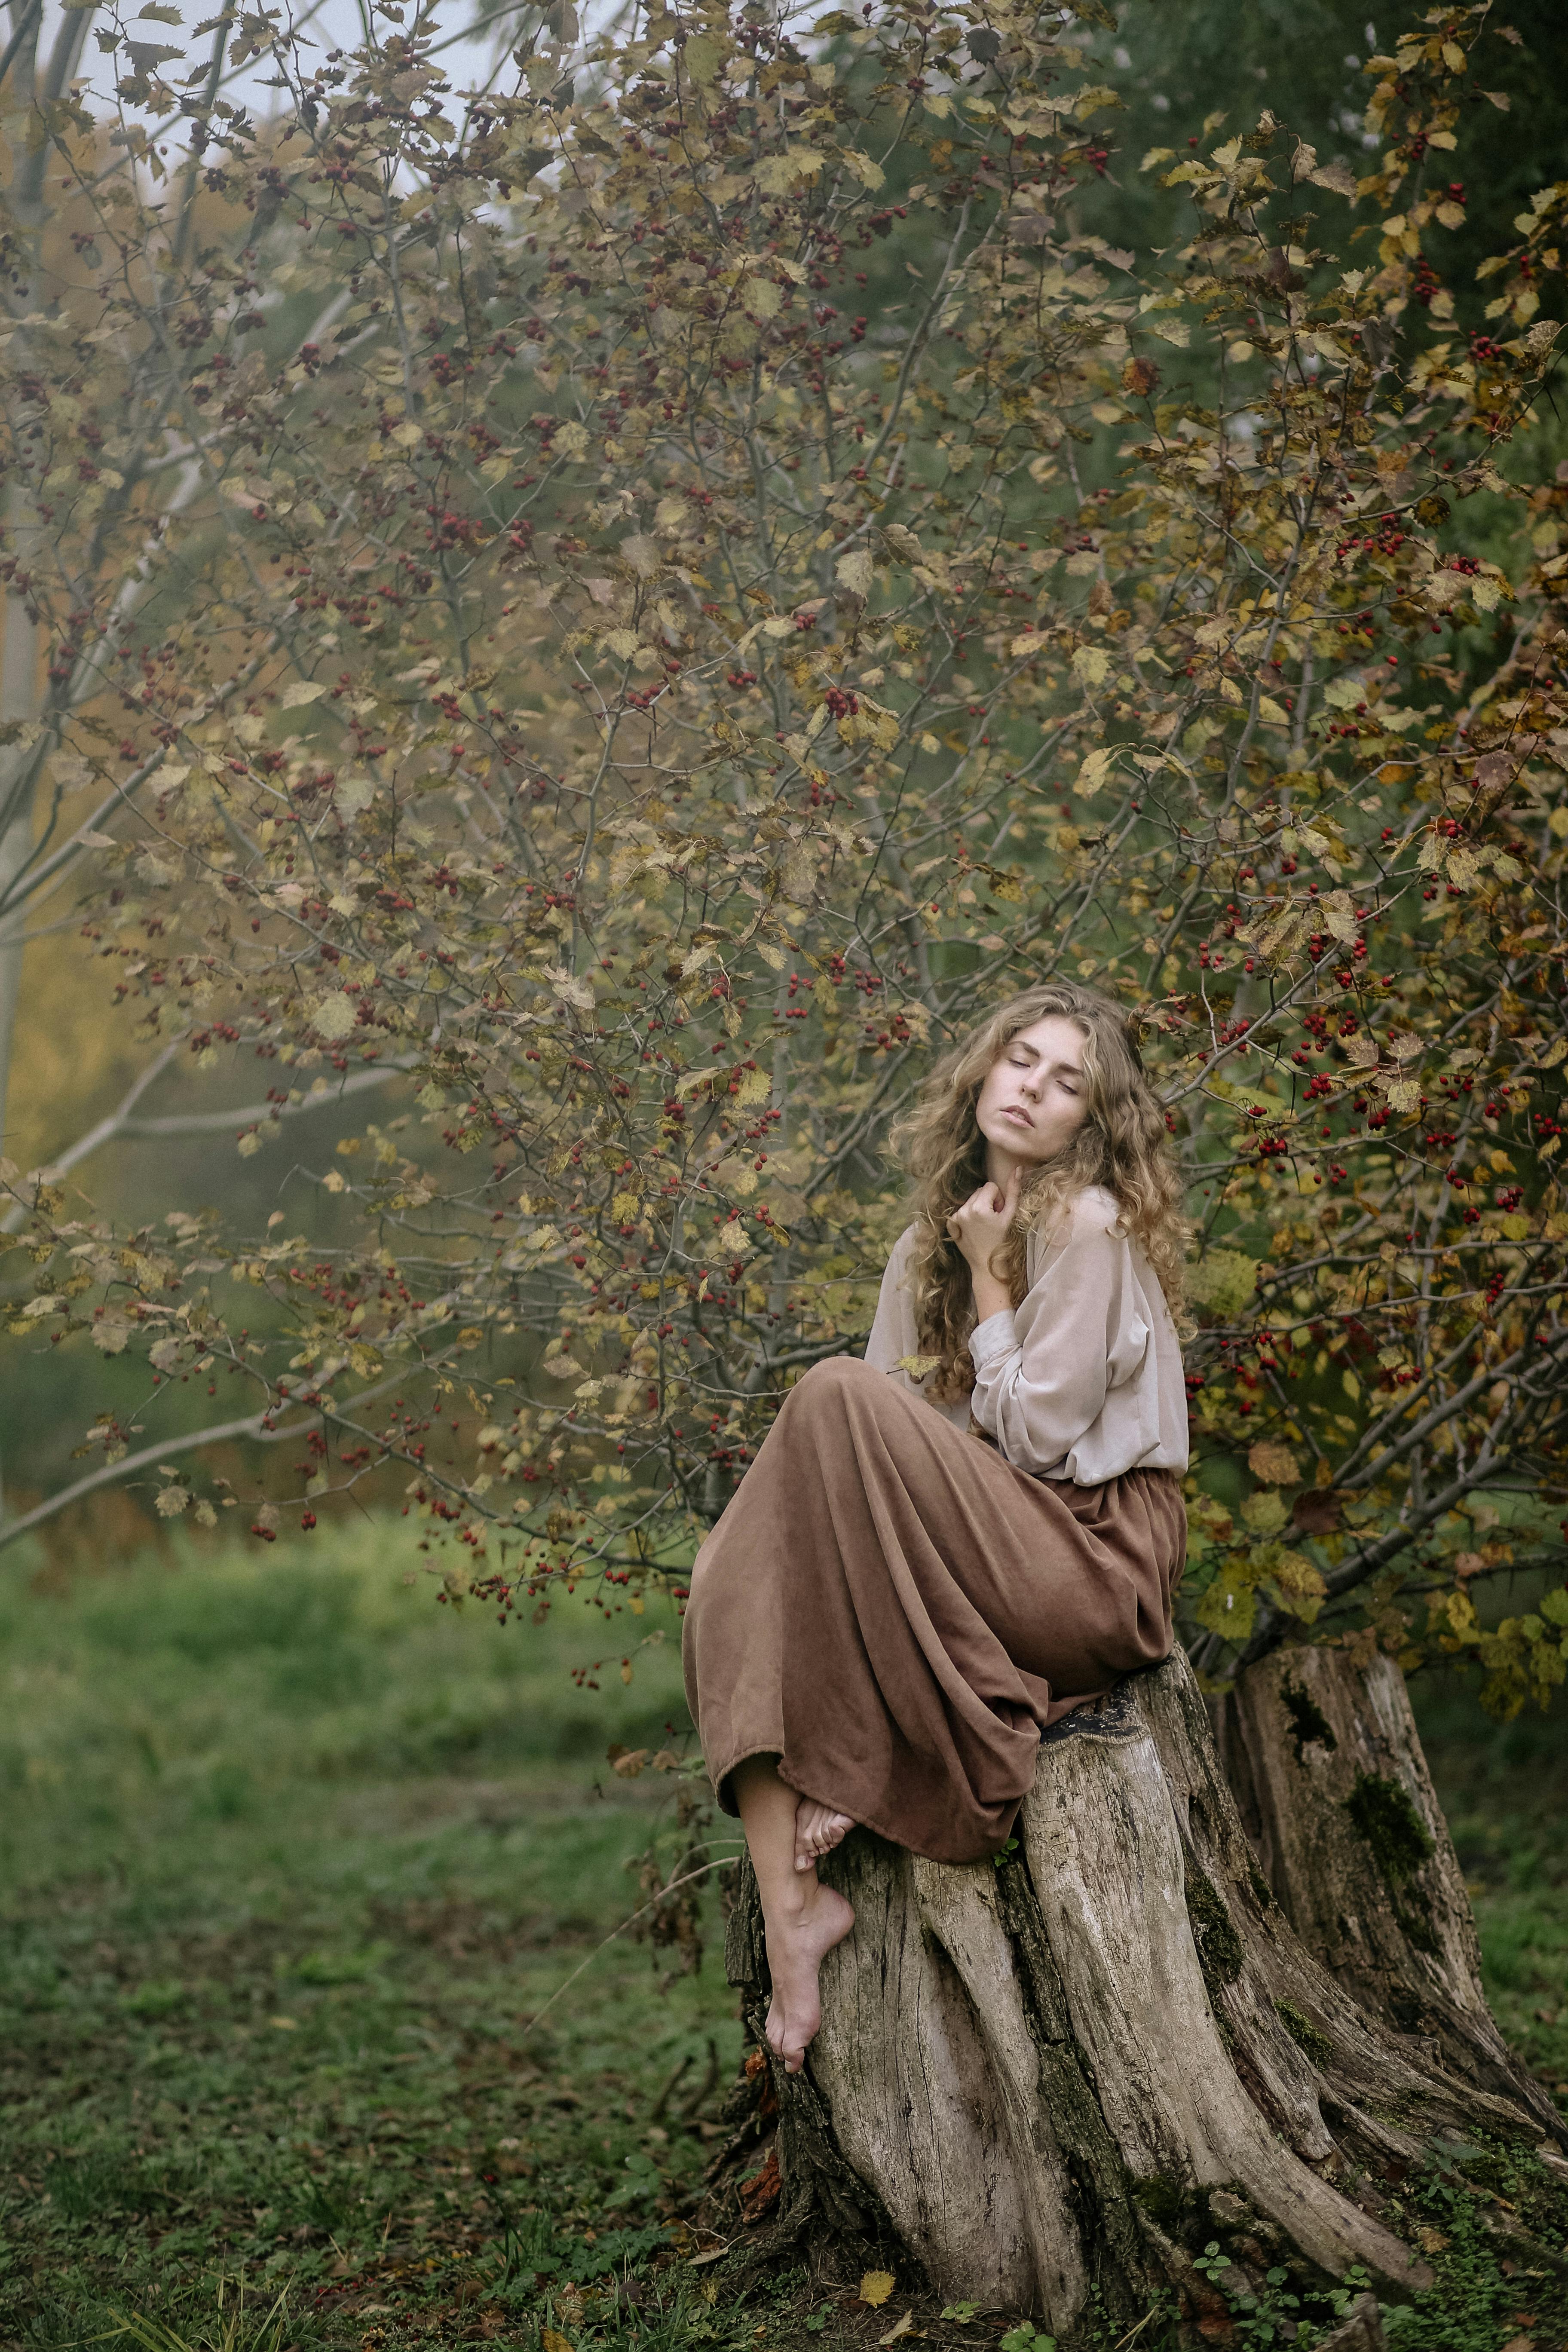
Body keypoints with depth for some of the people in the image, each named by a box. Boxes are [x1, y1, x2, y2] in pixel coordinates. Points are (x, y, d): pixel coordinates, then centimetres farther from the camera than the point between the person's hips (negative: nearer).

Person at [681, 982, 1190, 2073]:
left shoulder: (1089, 1224, -7)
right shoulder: (934, 1237, 16)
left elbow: (1036, 1439, -12)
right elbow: (910, 1441, 11)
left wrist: (991, 1281, -6)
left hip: (1096, 1564, -7)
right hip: (985, 1559, 7)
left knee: (839, 1397, -24)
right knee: (734, 1575, -15)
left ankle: (848, 1772, -20)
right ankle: (792, 1905, -28)